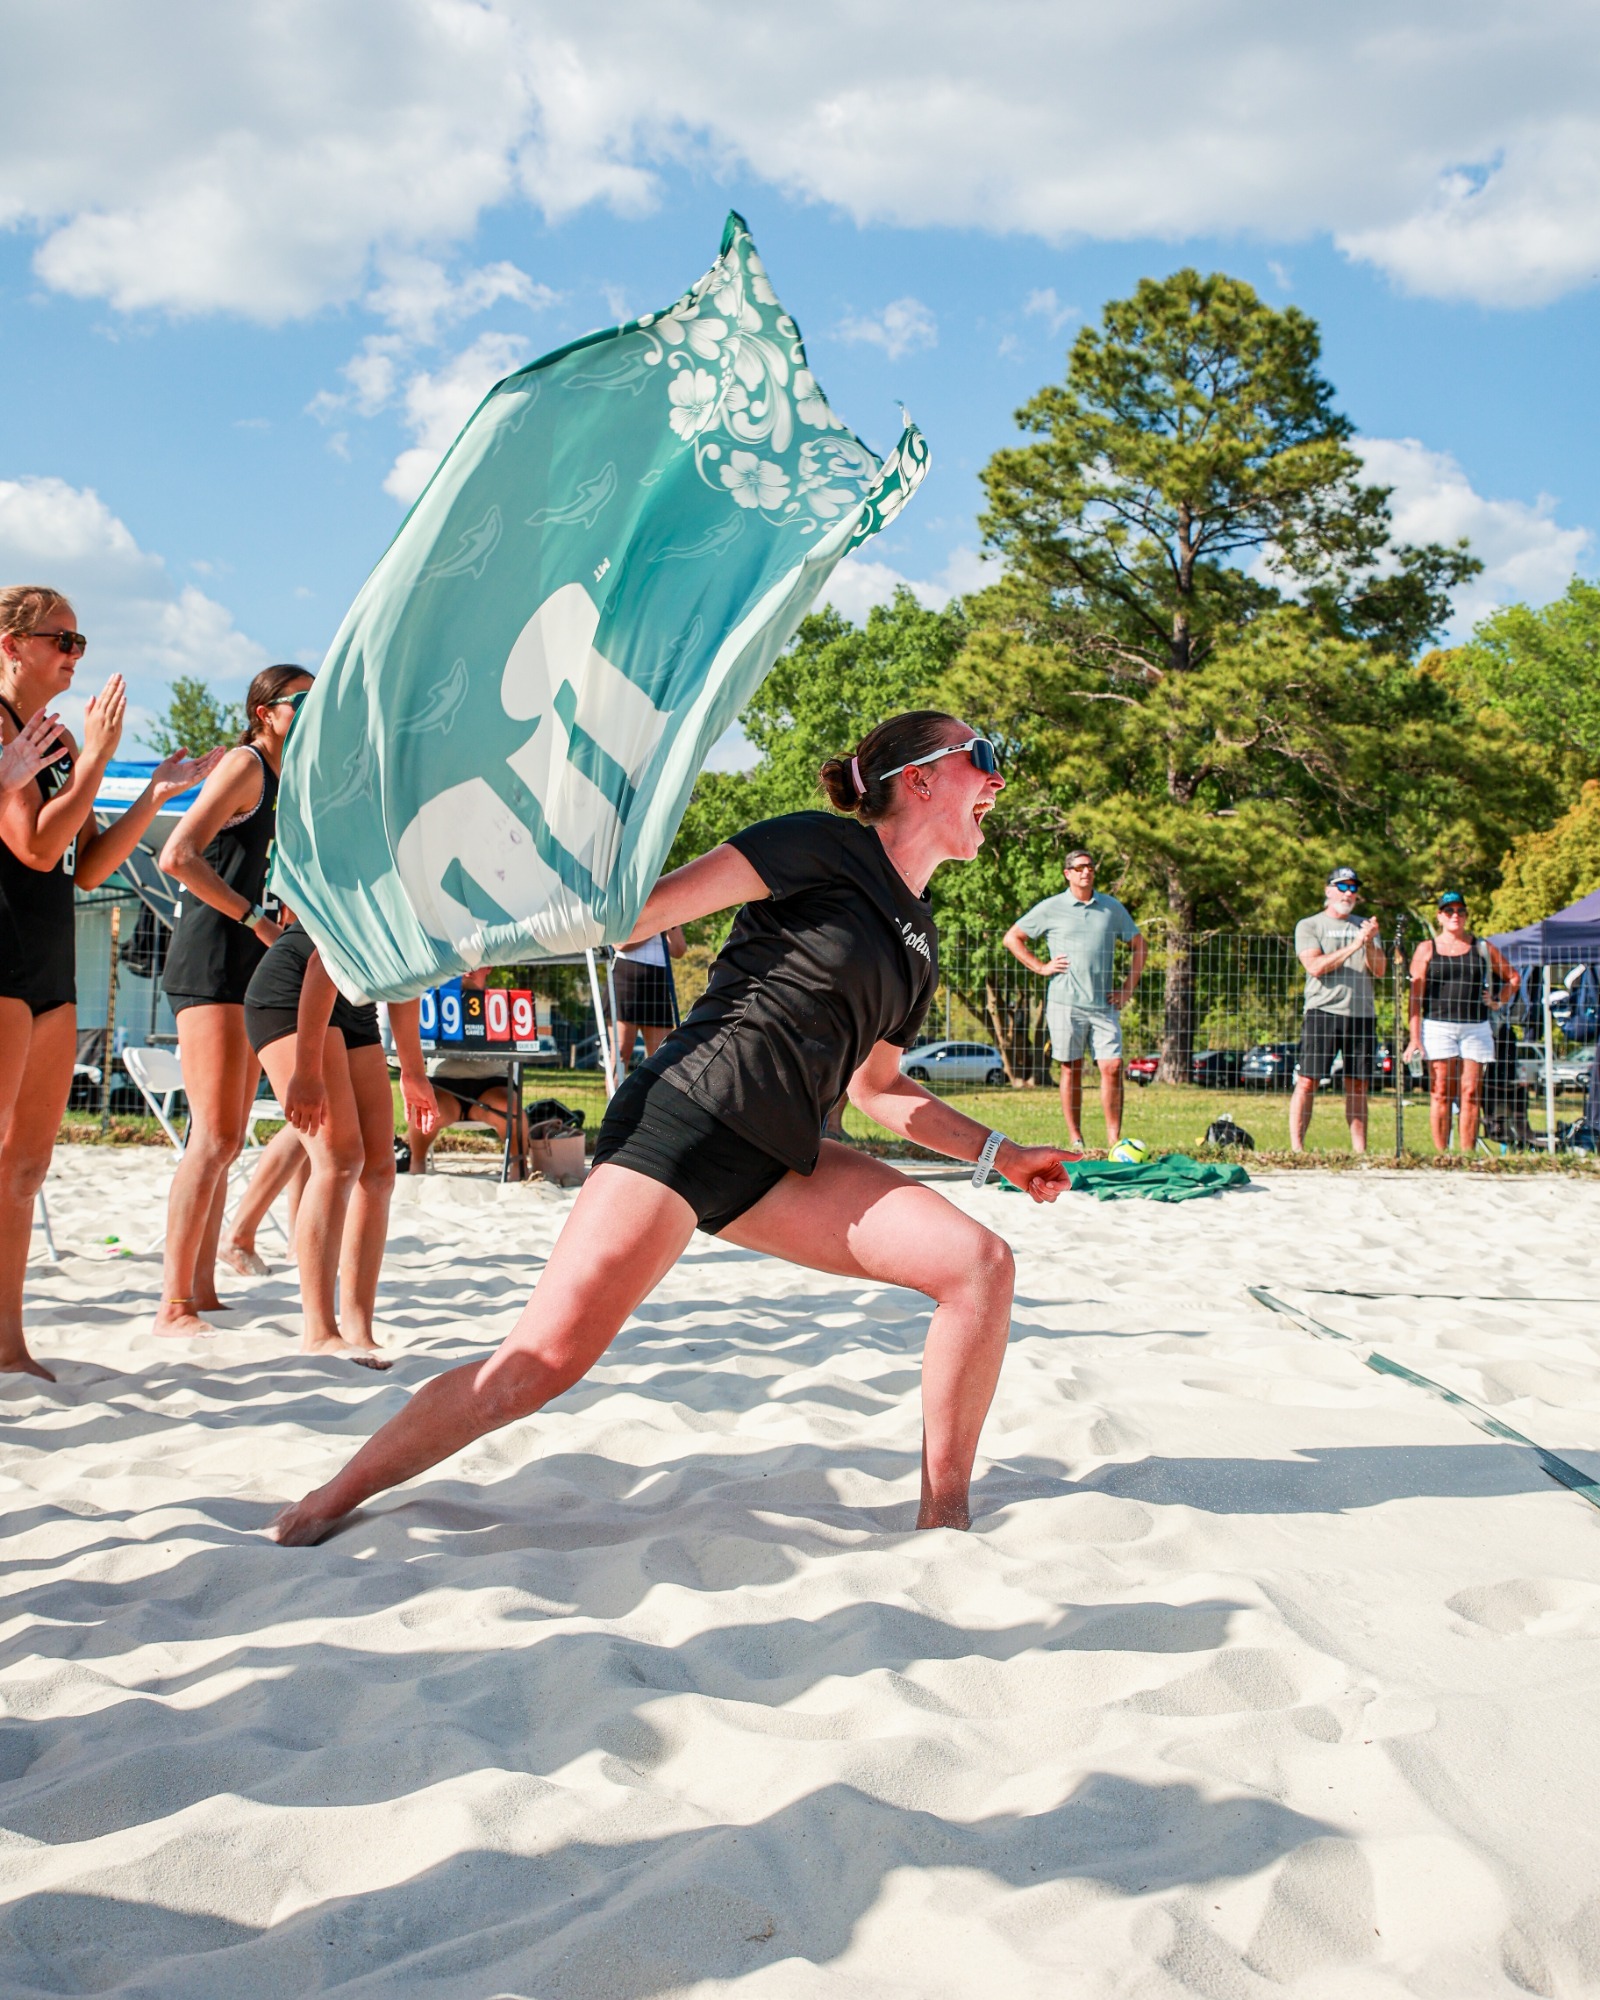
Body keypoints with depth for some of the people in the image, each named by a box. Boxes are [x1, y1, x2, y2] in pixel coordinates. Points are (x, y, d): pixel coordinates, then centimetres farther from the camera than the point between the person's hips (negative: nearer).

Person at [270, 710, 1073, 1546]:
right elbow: (647, 908, -7)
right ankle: (329, 1502, 1)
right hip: (685, 1118, -8)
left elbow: (876, 1085, 30)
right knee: (545, 1359, -17)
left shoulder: (918, 942, 21)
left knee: (978, 1264, -7)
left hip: (774, 1162, 8)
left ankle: (943, 1524, 0)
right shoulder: (826, 848, -3)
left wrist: (998, 1153, 24)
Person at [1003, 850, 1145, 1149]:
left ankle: (1114, 1140, -1)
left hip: (1104, 1003, 2)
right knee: (1071, 1070, 2)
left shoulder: (1113, 908, 11)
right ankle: (1075, 1140, 9)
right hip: (1065, 1002, -2)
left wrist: (1128, 988, 9)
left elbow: (1139, 945, 19)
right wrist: (1040, 967, 0)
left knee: (1112, 1067, -6)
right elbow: (1012, 938, 10)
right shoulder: (1050, 908, 4)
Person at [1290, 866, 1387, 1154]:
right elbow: (1315, 966, -9)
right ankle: (1296, 1148, -8)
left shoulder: (1364, 927, 19)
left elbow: (1379, 970, 9)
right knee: (1307, 1081, -9)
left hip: (1362, 1013, 4)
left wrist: (1370, 942, -9)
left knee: (1358, 1085, 5)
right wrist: (1354, 946, -13)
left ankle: (1359, 1150, 8)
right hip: (1323, 1011, -4)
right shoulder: (1309, 925, 7)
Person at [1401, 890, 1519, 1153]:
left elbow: (1513, 978, 24)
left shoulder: (1483, 948, 13)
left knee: (1471, 1094, -1)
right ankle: (1441, 1156, -2)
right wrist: (1414, 1037, -5)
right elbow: (1415, 995, 2)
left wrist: (1499, 1002, 7)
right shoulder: (1427, 949, 8)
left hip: (1476, 1028, 2)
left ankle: (1468, 1157, 2)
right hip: (1438, 1026, -2)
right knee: (1441, 1093, -4)